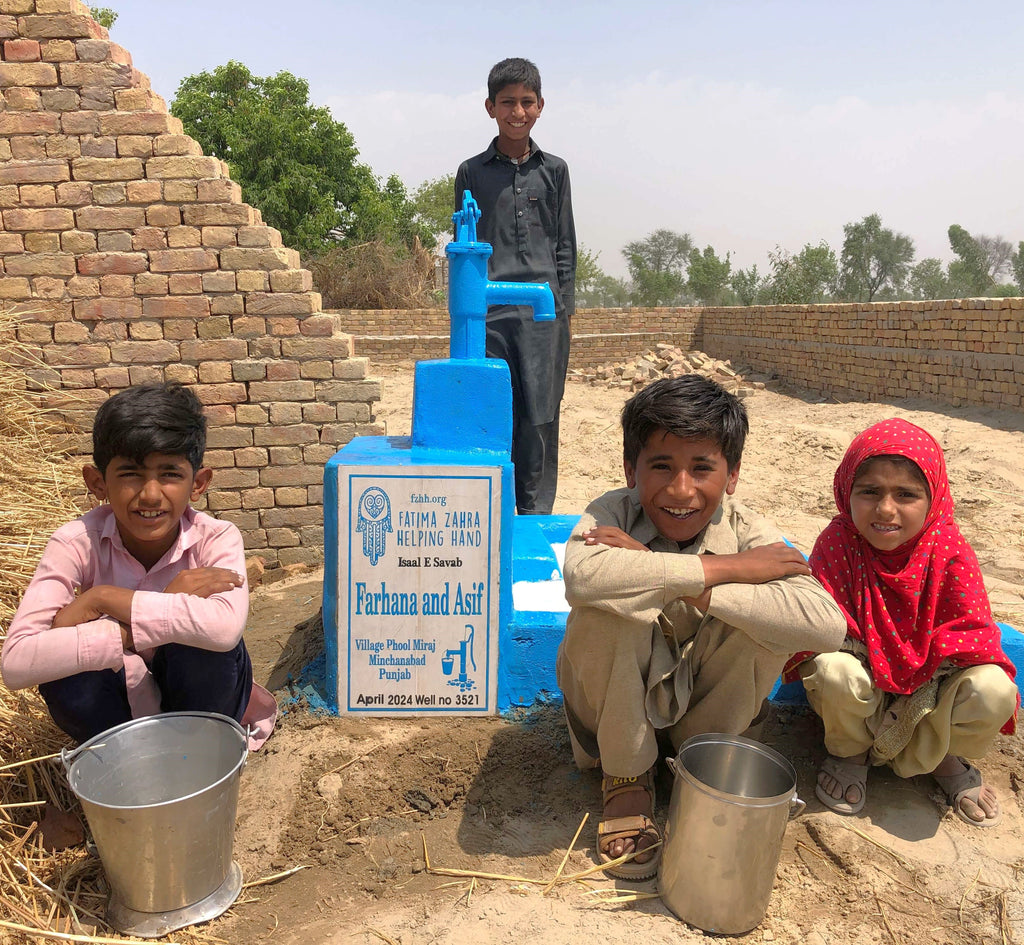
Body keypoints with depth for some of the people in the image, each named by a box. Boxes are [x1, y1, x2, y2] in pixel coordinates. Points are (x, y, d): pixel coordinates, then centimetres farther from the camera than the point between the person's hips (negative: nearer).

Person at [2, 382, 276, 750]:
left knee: (203, 637, -32)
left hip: (199, 691, -1)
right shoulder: (77, 543, -19)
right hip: (123, 702, 1)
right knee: (67, 682, -30)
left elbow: (225, 627, -44)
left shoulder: (216, 538, -22)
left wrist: (104, 597, -35)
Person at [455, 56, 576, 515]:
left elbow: (565, 243, 14)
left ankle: (536, 513, 11)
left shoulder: (554, 170, 13)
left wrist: (564, 304, 6)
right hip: (489, 309, -1)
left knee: (541, 414, 0)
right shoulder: (472, 172, 10)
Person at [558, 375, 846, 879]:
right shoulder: (612, 514, -22)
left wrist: (693, 589, -40)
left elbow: (827, 625, -35)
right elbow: (582, 576, -48)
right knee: (607, 609, -33)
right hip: (616, 702, -1)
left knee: (766, 617, -26)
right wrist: (721, 567, -38)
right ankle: (626, 775, -5)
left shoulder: (748, 532, -18)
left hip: (698, 699, 2)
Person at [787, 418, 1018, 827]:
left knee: (994, 692, -29)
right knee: (833, 671, -35)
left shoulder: (950, 548, -14)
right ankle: (849, 752, 2)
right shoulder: (837, 541, -16)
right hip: (864, 684, -1)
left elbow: (971, 633, -15)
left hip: (929, 687, 1)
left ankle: (944, 759, 8)